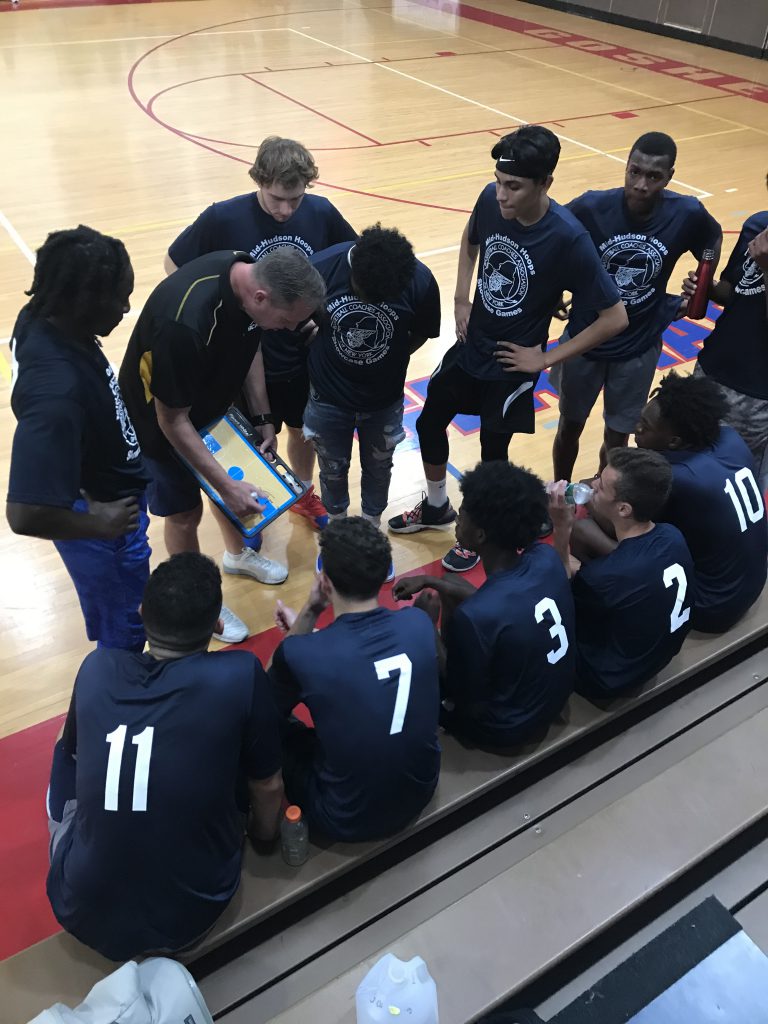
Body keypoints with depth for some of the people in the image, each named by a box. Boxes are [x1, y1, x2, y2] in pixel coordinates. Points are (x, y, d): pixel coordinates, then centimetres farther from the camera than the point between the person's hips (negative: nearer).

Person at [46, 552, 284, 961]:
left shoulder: (96, 668, -9)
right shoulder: (240, 675, -19)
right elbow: (267, 786, -4)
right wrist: (264, 836, 19)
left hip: (81, 910, 2)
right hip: (190, 916, -1)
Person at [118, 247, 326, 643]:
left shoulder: (249, 274, -20)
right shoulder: (186, 321, -43)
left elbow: (249, 346, 1)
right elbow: (172, 420, -31)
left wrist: (263, 417, -1)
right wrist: (227, 487, -28)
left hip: (213, 400, 7)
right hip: (159, 418, -7)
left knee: (227, 477, 24)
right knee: (184, 512, 8)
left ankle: (237, 554, 51)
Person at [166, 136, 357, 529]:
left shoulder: (322, 213, -12)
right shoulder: (223, 219, -19)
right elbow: (174, 265, -7)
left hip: (307, 356, 3)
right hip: (249, 360, -2)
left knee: (304, 431, 23)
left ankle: (304, 494, 49)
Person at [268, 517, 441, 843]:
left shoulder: (301, 652, -28)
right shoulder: (419, 623, -15)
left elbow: (267, 709, -4)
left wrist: (308, 613, -11)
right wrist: (307, 627, 13)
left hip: (348, 821, -4)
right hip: (420, 794, 5)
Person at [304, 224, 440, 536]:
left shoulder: (421, 281, -25)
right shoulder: (320, 269, -28)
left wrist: (387, 362, -3)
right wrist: (323, 365, -2)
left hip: (384, 400, 1)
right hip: (329, 398, 0)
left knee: (378, 467, 22)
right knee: (333, 469, 20)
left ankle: (372, 527, 49)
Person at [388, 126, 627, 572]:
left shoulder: (568, 238, -28)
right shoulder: (491, 199, -13)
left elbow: (615, 318, -22)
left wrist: (547, 358, -17)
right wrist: (461, 300, 2)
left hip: (512, 364, -5)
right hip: (470, 346, 6)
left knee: (492, 454, 9)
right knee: (429, 423, 16)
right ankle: (437, 507, 44)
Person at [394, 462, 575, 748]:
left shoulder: (473, 616, -38)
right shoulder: (547, 558, -18)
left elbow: (465, 701, -21)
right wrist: (430, 581, 2)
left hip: (506, 727, -6)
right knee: (451, 584, 14)